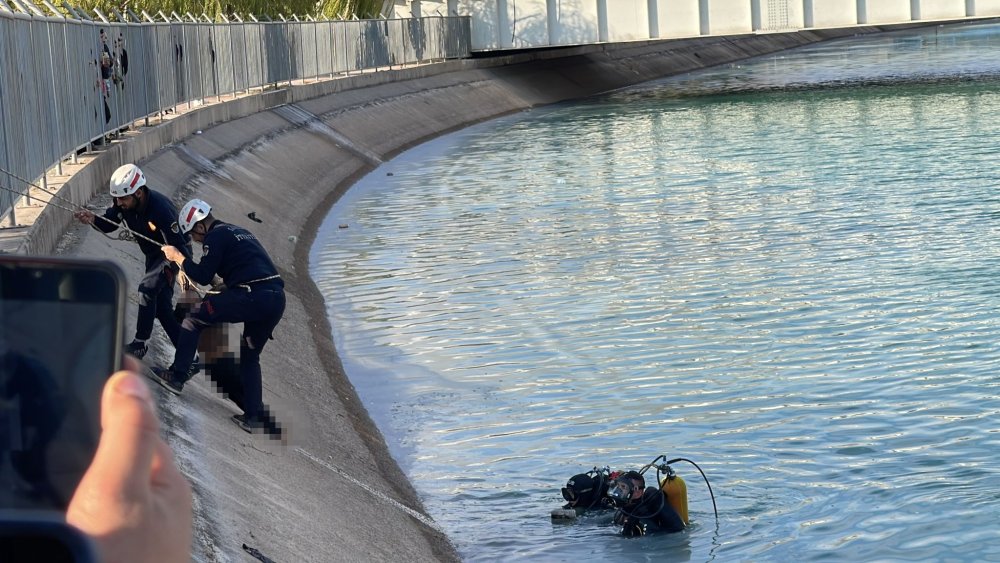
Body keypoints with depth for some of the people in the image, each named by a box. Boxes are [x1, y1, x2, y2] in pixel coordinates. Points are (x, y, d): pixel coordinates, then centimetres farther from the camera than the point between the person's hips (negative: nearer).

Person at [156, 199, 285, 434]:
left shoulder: (216, 236, 1)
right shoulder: (239, 232, 28)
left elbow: (203, 276, -3)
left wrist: (178, 258, 9)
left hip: (252, 297, -8)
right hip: (277, 298, 8)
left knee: (194, 317, 5)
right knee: (250, 357, 22)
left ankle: (176, 375, 4)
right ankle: (254, 416, 16)